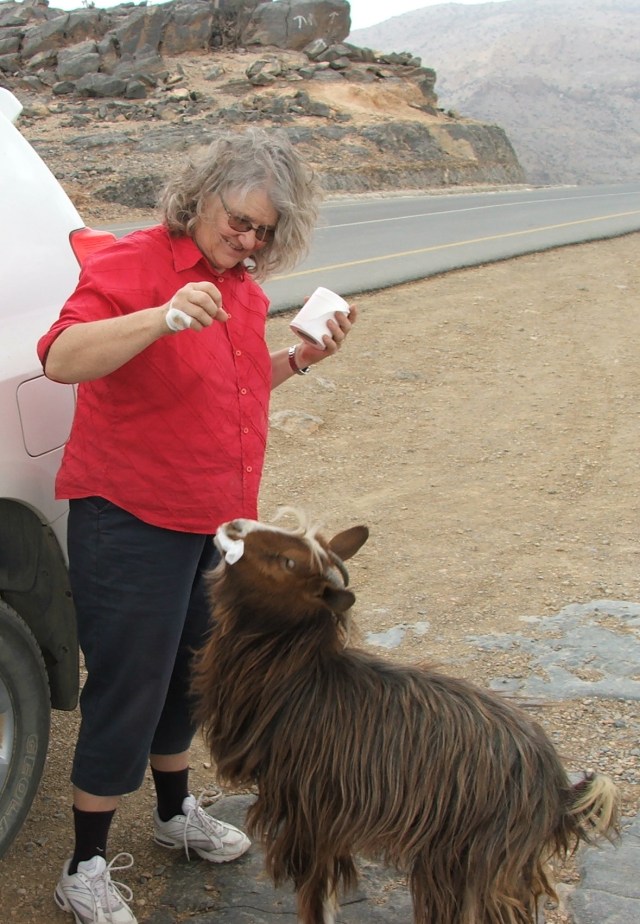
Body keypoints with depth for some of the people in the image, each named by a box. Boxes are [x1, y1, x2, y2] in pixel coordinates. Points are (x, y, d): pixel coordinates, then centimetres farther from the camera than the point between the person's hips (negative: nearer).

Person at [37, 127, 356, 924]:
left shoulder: (243, 287, 10)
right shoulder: (134, 262, -15)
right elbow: (62, 359, -29)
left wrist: (301, 358, 7)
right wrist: (162, 316, -42)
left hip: (215, 522, 8)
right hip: (131, 522, -7)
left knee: (186, 677, 21)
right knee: (127, 693, 0)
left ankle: (177, 813, 43)